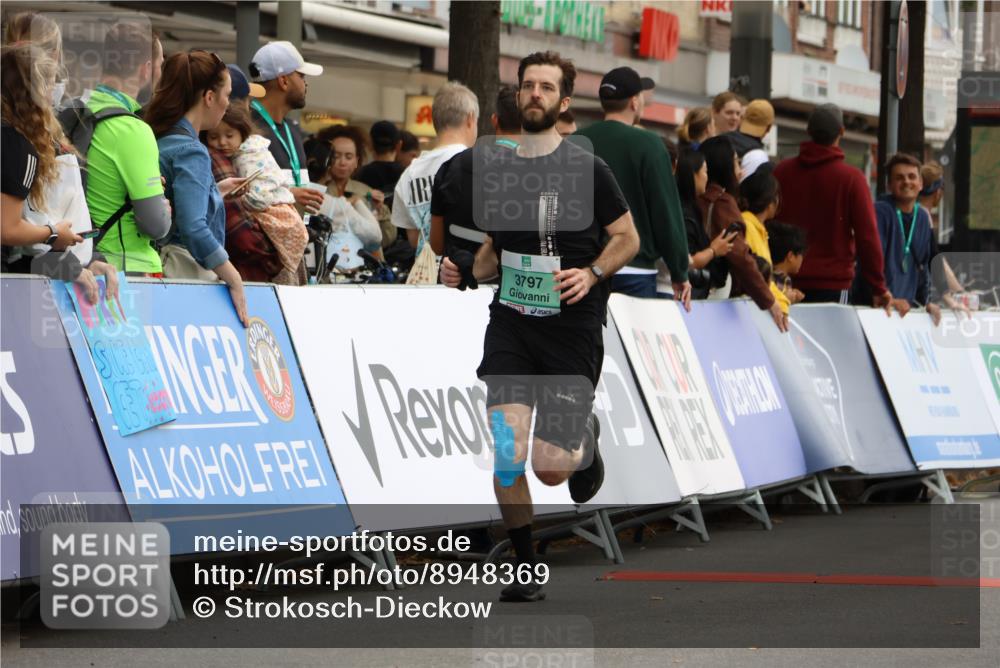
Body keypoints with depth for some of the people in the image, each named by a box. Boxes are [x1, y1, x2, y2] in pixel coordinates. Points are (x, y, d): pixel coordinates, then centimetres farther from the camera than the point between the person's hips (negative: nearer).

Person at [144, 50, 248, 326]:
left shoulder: (161, 139, 15)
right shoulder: (191, 152, -12)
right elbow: (192, 228, -22)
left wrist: (215, 191, 37)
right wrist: (234, 280, -16)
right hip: (187, 270, -9)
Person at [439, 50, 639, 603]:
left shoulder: (586, 169, -4)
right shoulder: (496, 170, 8)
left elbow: (627, 238, 3)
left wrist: (591, 273, -14)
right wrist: (466, 271, 0)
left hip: (572, 327, -3)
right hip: (510, 323, 3)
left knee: (550, 468, -5)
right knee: (506, 453, -13)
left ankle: (583, 438, 32)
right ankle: (526, 570, 2)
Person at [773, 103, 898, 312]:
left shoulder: (781, 171, 4)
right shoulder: (851, 178, -7)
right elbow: (867, 236, -7)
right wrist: (879, 288, 0)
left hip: (786, 281, 3)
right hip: (832, 282, -3)